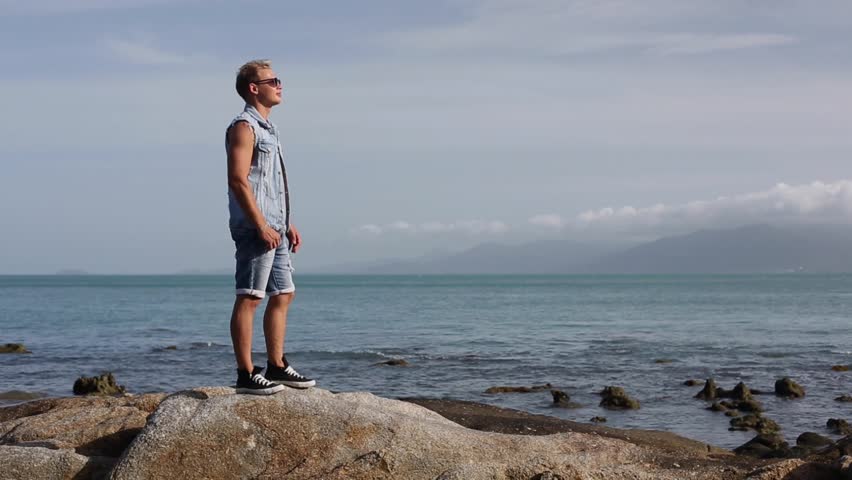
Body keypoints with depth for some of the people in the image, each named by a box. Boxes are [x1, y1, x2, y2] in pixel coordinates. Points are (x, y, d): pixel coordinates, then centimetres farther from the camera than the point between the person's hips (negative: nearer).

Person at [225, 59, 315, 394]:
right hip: (254, 228, -10)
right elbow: (238, 181, -18)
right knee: (249, 299, -9)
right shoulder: (243, 126, -8)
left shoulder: (267, 128, 22)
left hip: (273, 229, 10)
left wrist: (286, 225, 20)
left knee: (282, 295, 13)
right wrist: (261, 226, -21)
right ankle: (246, 375, -8)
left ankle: (277, 367, 21)